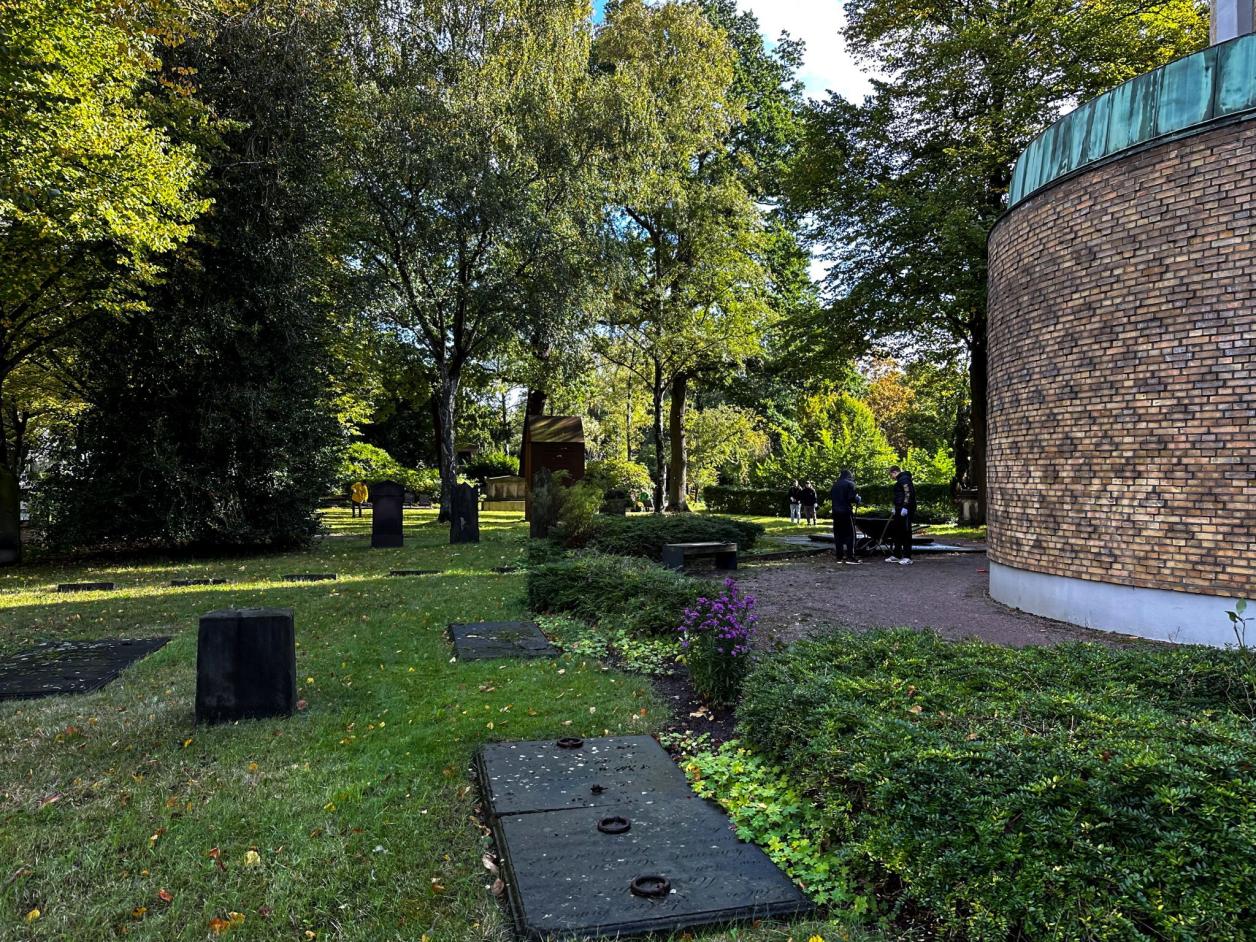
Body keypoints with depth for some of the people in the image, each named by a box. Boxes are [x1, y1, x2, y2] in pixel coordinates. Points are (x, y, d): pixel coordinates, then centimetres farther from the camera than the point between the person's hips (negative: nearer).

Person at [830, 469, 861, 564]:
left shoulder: (835, 485, 13)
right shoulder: (850, 484, -5)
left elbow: (830, 498, 14)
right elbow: (853, 498, -14)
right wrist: (859, 499, 5)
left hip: (836, 513, 6)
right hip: (846, 512, -6)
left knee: (838, 535, 9)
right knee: (850, 535, -3)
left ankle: (839, 557, 9)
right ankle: (850, 557, -9)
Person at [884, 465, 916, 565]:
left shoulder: (904, 478, -10)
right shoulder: (900, 480, 22)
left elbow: (908, 492, -21)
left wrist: (905, 507, -26)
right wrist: (896, 508, 23)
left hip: (905, 510, -11)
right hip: (900, 510, 11)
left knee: (905, 532, -7)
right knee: (895, 531, 14)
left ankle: (907, 557, -4)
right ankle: (896, 555, 22)